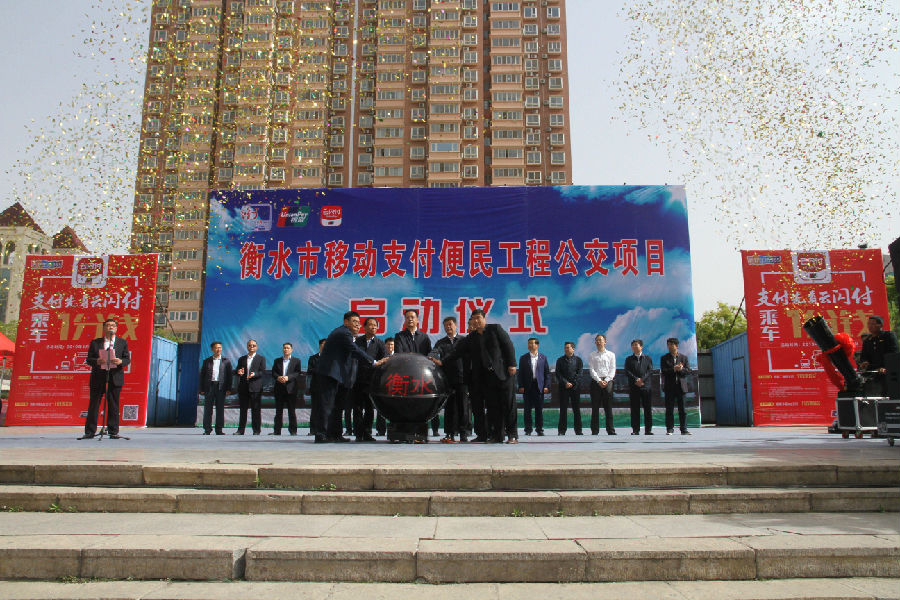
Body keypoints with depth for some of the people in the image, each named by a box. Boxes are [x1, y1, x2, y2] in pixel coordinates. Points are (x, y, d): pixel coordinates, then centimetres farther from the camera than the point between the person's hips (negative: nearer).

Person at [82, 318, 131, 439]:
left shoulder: (123, 342, 10)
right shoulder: (95, 343, 10)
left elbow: (127, 359, 7)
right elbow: (88, 360, 7)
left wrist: (120, 361, -15)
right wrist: (97, 361, -15)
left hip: (115, 378, 0)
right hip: (98, 378, 0)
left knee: (113, 405, 1)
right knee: (93, 405, 3)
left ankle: (113, 432, 6)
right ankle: (89, 432, 11)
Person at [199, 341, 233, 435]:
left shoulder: (226, 361, 7)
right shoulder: (207, 361, 10)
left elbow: (230, 375, 5)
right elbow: (202, 375, 10)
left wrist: (228, 389, -2)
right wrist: (202, 389, 2)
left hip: (221, 387, -1)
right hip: (209, 386, 1)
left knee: (220, 409, 2)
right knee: (208, 409, 1)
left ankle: (219, 430, 9)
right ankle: (207, 429, 8)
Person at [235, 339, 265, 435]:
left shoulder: (261, 358, 7)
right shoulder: (241, 359, 18)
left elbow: (263, 372, -2)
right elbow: (237, 371, 15)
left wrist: (254, 374, -21)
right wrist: (239, 372, -8)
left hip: (255, 388, -3)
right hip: (243, 387, 4)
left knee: (256, 409, -3)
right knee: (243, 409, 7)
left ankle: (256, 430, 2)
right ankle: (241, 430, 12)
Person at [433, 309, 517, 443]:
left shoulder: (495, 329, 4)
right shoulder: (471, 338, 14)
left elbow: (508, 346, 0)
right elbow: (457, 350, 6)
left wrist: (511, 364, -9)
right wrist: (442, 361, -6)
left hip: (503, 373, -3)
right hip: (485, 377, 4)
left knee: (508, 404, -2)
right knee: (492, 407, 2)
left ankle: (512, 435, 4)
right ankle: (497, 436, 7)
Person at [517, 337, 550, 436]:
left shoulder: (543, 358, 9)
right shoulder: (523, 358, 8)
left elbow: (547, 373, 8)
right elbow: (520, 373, 6)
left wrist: (546, 386, -1)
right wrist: (521, 386, -3)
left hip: (539, 386, 0)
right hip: (527, 387, 0)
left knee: (539, 409, 1)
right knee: (528, 409, 1)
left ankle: (539, 429, 8)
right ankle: (528, 429, 7)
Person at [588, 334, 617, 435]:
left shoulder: (611, 354, 10)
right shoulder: (592, 355, 9)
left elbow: (612, 369, 3)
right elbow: (592, 370, 0)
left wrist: (606, 380, -10)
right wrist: (599, 381, -12)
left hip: (608, 381, 0)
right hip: (595, 381, 0)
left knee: (608, 407, -1)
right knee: (595, 408, 0)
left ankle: (611, 431, 3)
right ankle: (595, 431, 4)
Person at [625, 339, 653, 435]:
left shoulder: (647, 358, 13)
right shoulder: (629, 359, 13)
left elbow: (650, 370, 1)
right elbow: (627, 372, 1)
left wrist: (642, 379, -13)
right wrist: (636, 380, -13)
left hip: (646, 386, 0)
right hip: (633, 387, 0)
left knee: (648, 409, -1)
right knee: (635, 409, 0)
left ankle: (648, 430, 4)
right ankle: (635, 430, 3)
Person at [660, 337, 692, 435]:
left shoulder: (684, 357, 10)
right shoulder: (664, 358, 7)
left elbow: (688, 371, 3)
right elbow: (663, 371, -5)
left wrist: (681, 369, -15)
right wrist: (674, 369, -17)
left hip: (681, 386, 1)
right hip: (669, 387, -1)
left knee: (682, 409, 2)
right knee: (669, 409, 1)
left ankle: (684, 429, 7)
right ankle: (670, 429, 6)